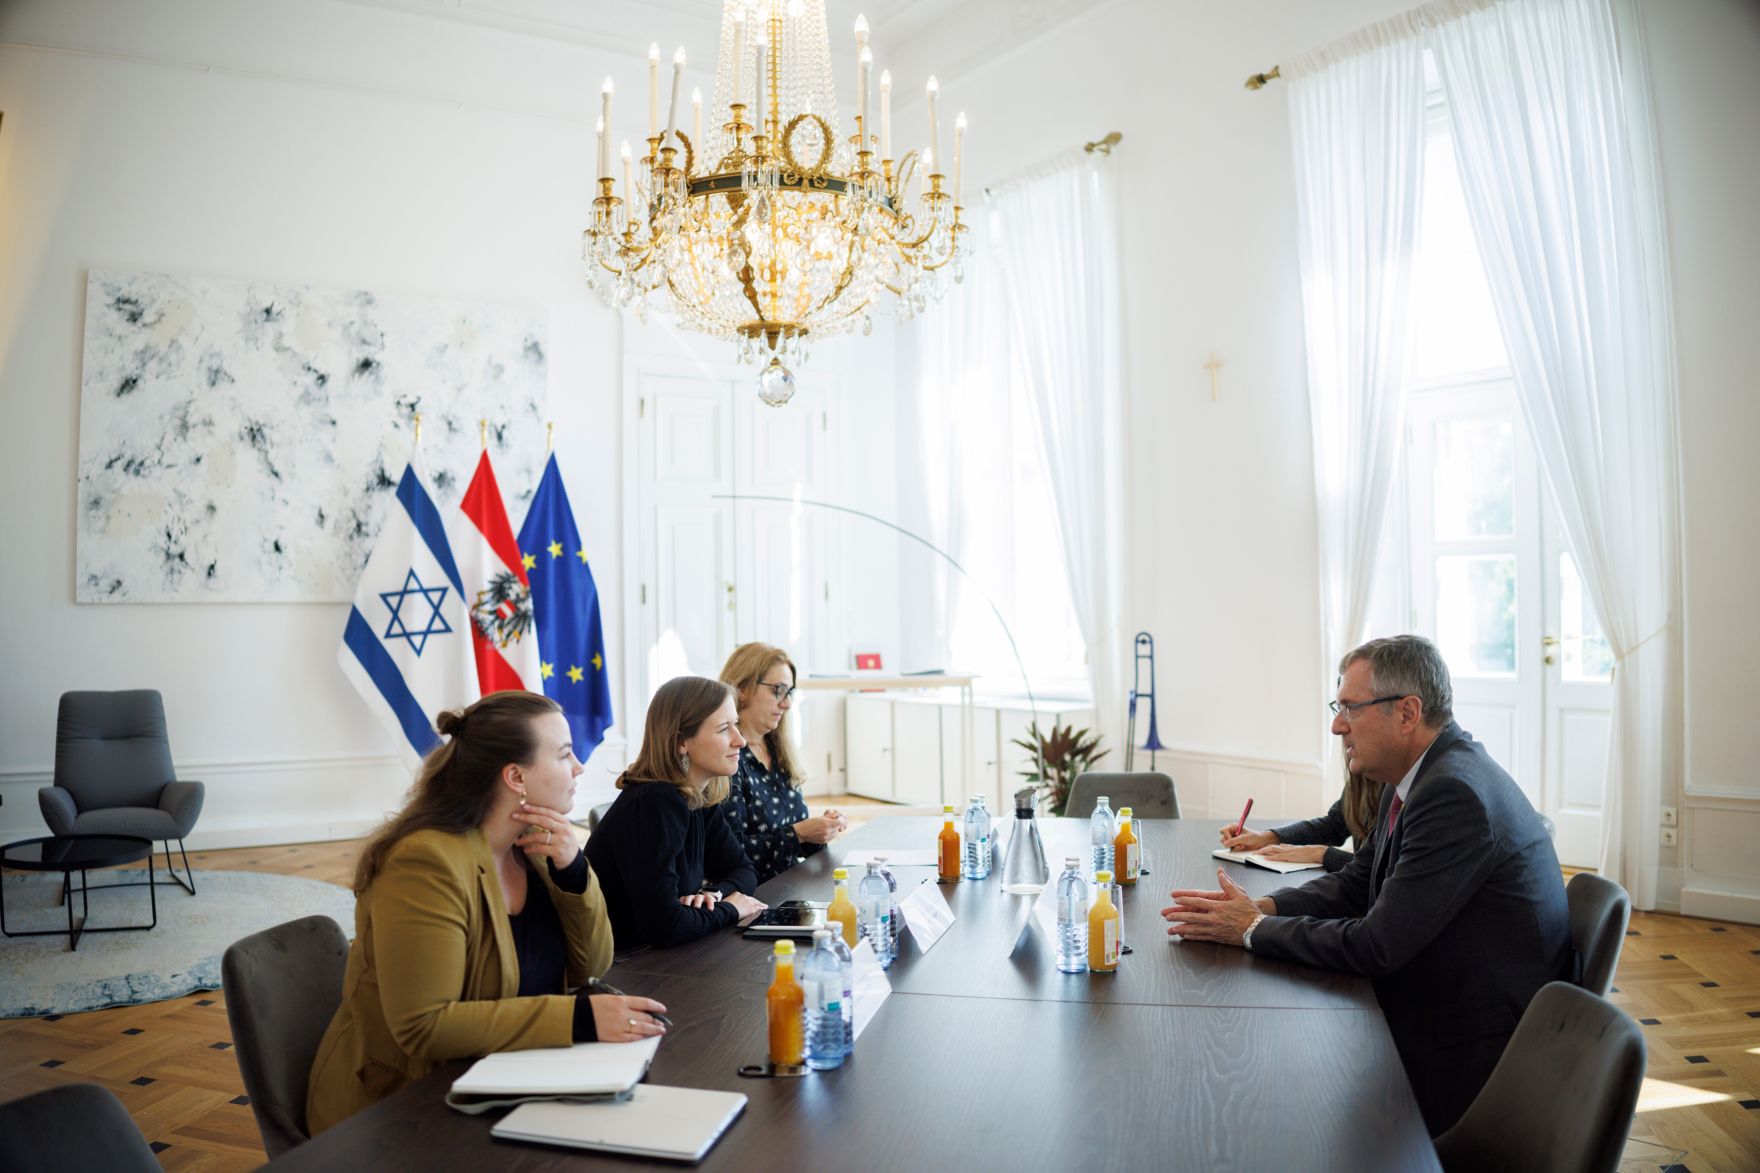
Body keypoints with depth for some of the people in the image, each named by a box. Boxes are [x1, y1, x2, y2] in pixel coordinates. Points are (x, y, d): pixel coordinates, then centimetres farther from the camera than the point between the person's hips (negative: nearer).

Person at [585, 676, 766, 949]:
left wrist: (715, 893, -9)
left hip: (658, 960, 7)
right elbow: (664, 924, -30)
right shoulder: (654, 804, -24)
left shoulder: (702, 797, 0)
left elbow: (743, 870, 11)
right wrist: (729, 910, -14)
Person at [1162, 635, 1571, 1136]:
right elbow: (1354, 884, 11)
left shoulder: (1455, 793, -26)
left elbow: (1377, 945, -25)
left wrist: (1254, 928, -14)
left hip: (1469, 1061, -8)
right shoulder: (1424, 775, 6)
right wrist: (1262, 907, -6)